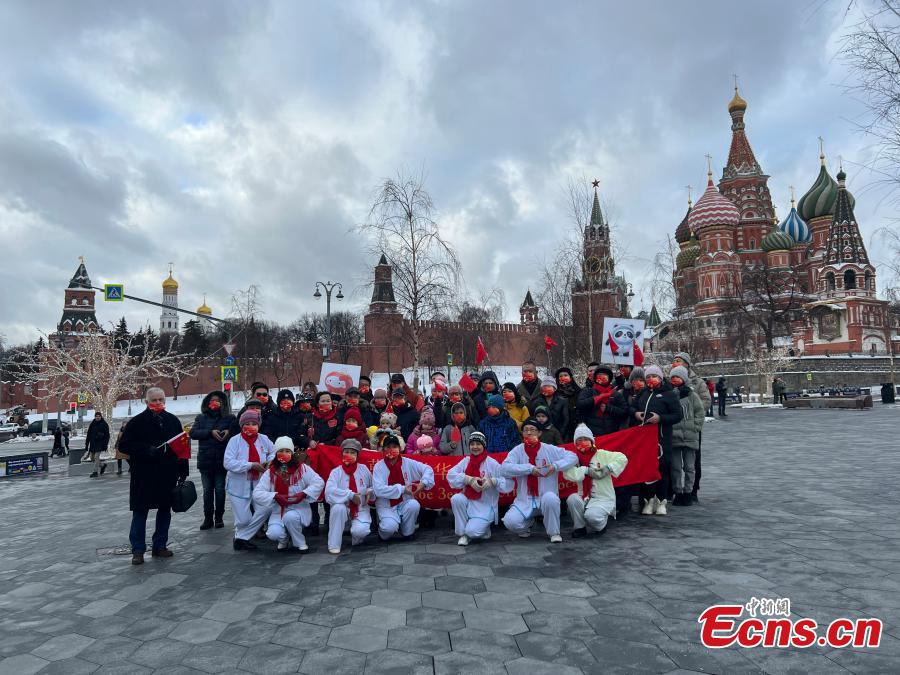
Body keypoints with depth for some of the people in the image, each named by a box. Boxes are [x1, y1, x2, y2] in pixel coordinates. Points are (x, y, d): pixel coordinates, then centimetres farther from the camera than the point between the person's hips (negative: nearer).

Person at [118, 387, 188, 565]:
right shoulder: (137, 422, -3)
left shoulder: (172, 420, 7)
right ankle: (138, 549, 12)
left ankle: (160, 545, 21)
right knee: (140, 511, 2)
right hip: (143, 475, -3)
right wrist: (147, 450, -19)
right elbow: (124, 445, -5)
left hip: (168, 475, 3)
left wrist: (183, 470, 4)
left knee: (165, 510, 10)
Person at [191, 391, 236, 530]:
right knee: (207, 490, 8)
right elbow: (193, 433, -5)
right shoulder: (201, 418, 8)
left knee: (220, 489, 5)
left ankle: (219, 517, 17)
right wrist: (210, 432, -17)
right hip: (205, 460, 2)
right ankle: (208, 518, 17)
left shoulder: (229, 418, 3)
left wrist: (229, 432, -24)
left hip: (221, 460, -1)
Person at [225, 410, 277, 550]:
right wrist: (251, 465, -24)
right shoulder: (234, 440, -11)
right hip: (240, 486, -4)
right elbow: (228, 463, -20)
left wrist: (269, 461, -5)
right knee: (244, 519, -2)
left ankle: (241, 538, 12)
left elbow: (274, 452, 18)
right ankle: (242, 536, 32)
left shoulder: (263, 439, 1)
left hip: (259, 484, 4)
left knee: (264, 511, -6)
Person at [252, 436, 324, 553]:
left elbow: (319, 483, -8)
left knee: (290, 517, -35)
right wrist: (275, 496, -23)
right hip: (278, 512, 2)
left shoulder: (302, 468, -4)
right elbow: (257, 493, -7)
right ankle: (284, 540, 13)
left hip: (299, 509, -1)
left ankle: (300, 543, -6)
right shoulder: (270, 472, 0)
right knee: (273, 533, -26)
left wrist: (304, 493, -22)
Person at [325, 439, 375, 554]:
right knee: (338, 508, -35)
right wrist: (350, 495, -30)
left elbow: (373, 486, 14)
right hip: (343, 507, 0)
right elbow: (329, 491, -25)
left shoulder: (364, 469, 0)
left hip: (361, 509, 0)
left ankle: (357, 538, 13)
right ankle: (334, 545, -19)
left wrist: (370, 492, -10)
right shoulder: (336, 472, -8)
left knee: (360, 531, -28)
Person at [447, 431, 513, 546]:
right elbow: (450, 474, -9)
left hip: (485, 506, -4)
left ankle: (484, 528, 16)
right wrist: (469, 479, -21)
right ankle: (463, 534, -7)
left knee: (472, 531, -22)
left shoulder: (492, 463, -8)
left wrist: (492, 481, -28)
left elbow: (508, 482, -10)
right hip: (468, 501, 4)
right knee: (456, 499, -27)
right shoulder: (466, 461, 2)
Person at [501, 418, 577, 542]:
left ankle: (554, 533, -9)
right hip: (524, 500, 1)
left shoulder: (550, 450, -1)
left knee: (550, 498, -35)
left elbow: (573, 457, -4)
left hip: (545, 497, -1)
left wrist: (555, 465, -21)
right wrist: (530, 468, -22)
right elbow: (504, 469, -16)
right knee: (510, 521, -23)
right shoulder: (517, 450, -2)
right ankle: (527, 523, 15)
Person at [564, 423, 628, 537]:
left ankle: (601, 524, 9)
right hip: (584, 497, 3)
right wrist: (587, 470, -18)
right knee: (572, 498, -29)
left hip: (604, 498, -3)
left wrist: (607, 468, -22)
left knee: (591, 515, -30)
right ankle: (580, 527, -4)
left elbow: (622, 459, -13)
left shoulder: (602, 454, -2)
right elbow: (568, 474, -15)